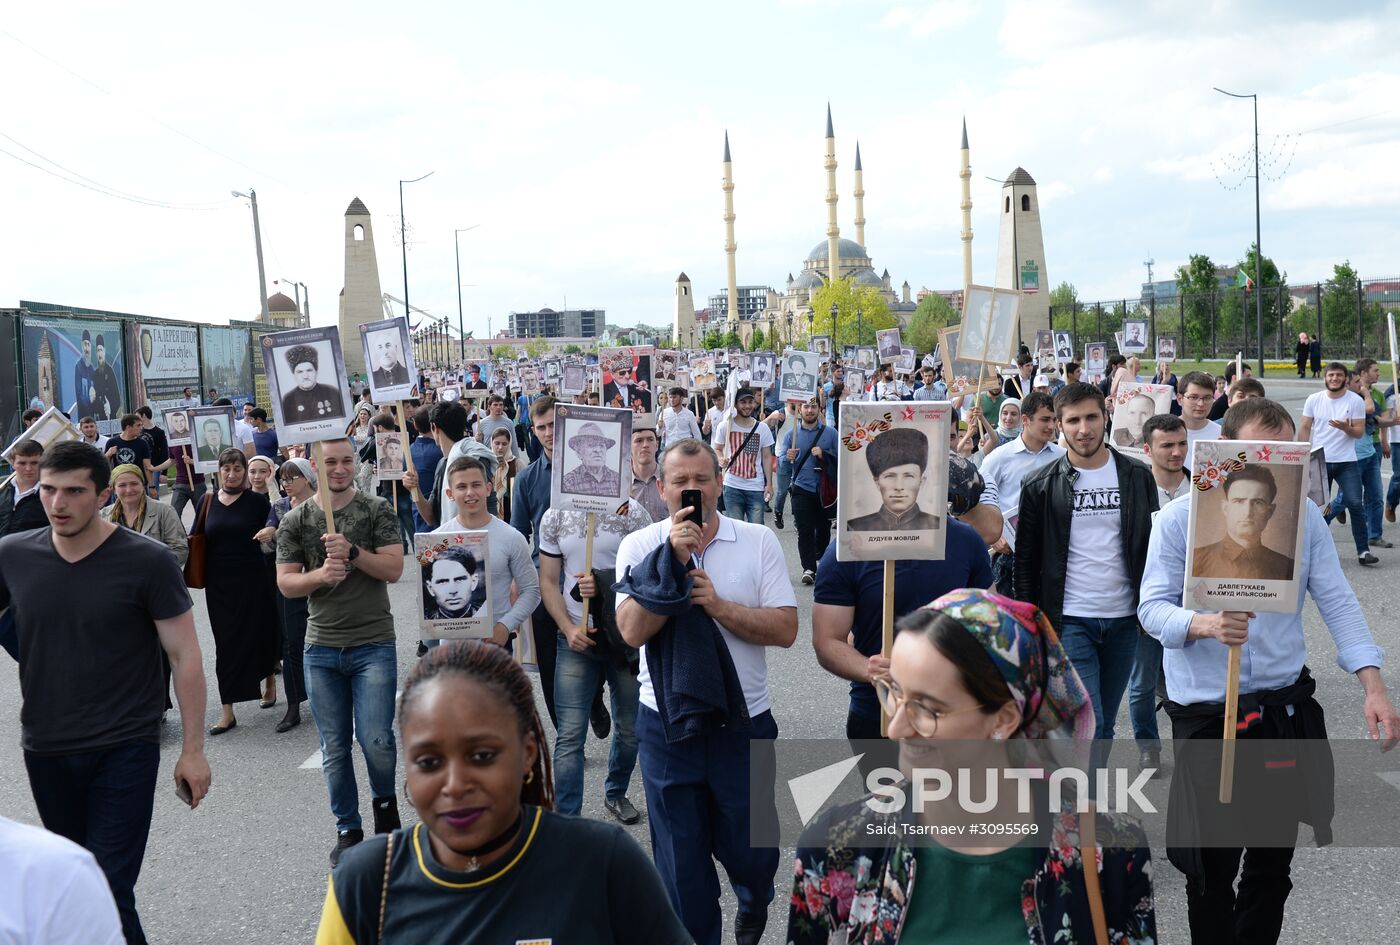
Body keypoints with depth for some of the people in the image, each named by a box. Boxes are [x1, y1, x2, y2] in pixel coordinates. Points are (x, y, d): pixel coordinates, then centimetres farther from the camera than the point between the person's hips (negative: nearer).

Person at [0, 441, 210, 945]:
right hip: (45, 752, 4)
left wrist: (192, 749, -8)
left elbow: (185, 657, -7)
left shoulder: (148, 562, -11)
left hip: (124, 752, -4)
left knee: (109, 892, -9)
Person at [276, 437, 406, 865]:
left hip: (373, 643, -2)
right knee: (334, 748, 7)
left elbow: (394, 568, -7)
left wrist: (352, 552, -21)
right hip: (322, 648, 2)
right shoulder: (295, 520, 5)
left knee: (375, 740, -7)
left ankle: (384, 800, 23)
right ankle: (347, 829, 22)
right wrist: (321, 575, -17)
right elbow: (285, 583, 2)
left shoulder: (377, 510, 0)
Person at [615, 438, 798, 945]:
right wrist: (673, 561, -22)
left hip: (744, 721, 0)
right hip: (667, 723, 0)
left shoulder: (758, 541, -5)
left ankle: (754, 904, 49)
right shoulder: (640, 546, -4)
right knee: (680, 859, 10)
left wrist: (717, 605, -21)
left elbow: (785, 629, -11)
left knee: (748, 847, 15)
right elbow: (632, 631, -16)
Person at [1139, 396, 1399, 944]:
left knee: (1273, 863, 15)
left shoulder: (1304, 515, 1)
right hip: (1204, 712, -2)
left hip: (1285, 709, 3)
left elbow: (1337, 604, -3)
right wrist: (1205, 625, -29)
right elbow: (1152, 607, -9)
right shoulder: (1180, 519, -6)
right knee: (1211, 868, 8)